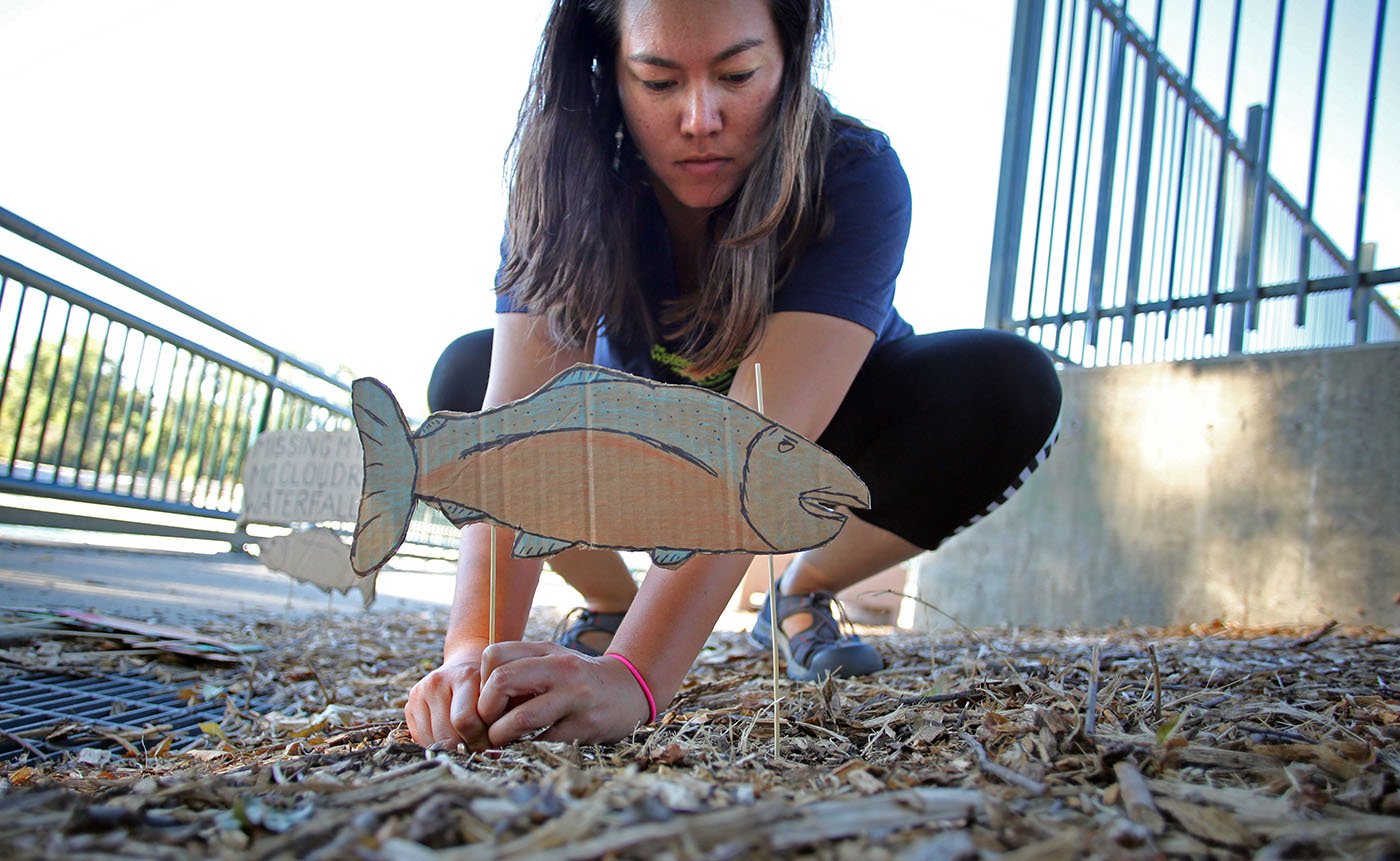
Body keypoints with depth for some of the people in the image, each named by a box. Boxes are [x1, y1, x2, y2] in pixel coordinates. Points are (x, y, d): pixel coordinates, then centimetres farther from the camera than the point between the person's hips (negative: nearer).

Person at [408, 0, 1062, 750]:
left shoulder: (857, 180, -33)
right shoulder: (562, 183, -26)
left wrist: (634, 674, -57)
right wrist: (478, 648, -53)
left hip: (819, 434, -1)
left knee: (1008, 387, -29)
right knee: (468, 375, -25)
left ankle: (802, 595, -4)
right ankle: (610, 604, -1)